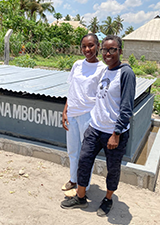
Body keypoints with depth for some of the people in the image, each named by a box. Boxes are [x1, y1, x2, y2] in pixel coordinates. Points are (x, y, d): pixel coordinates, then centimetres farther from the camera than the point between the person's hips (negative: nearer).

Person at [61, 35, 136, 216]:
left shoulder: (126, 73, -13)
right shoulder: (103, 71, 9)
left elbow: (126, 108, -16)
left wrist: (116, 134, -17)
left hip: (115, 133, -6)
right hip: (94, 128, 6)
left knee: (113, 169, 12)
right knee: (84, 161, 10)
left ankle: (108, 200, 37)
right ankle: (80, 198, 31)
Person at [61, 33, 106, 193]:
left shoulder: (102, 68, -6)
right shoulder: (77, 65, 8)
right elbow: (71, 91, 11)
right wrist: (65, 112, 6)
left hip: (88, 115, -5)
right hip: (72, 113, 5)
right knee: (72, 151, 18)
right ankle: (73, 179, 40)